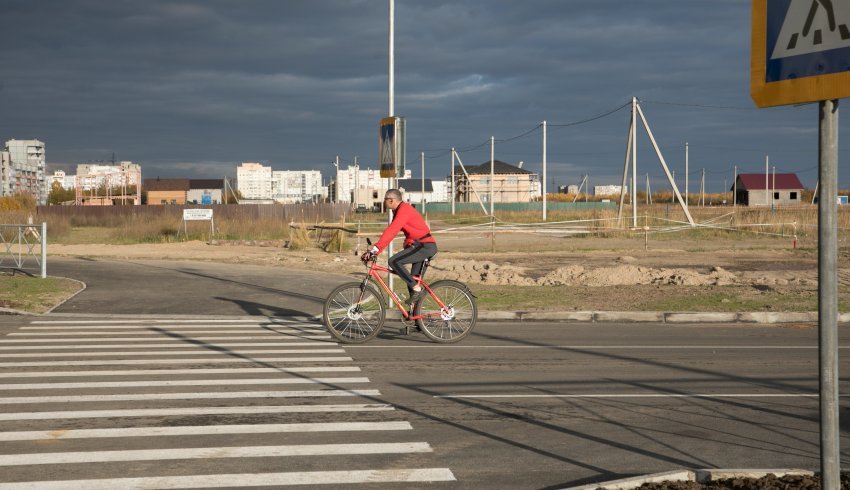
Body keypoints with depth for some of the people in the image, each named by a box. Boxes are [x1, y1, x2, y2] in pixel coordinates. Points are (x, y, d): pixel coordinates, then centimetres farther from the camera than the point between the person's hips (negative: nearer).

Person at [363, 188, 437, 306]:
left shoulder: (404, 209, -15)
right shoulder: (398, 211, 16)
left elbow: (391, 231, -26)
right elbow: (390, 232, 14)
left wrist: (375, 249, -31)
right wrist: (374, 251, 6)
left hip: (425, 246, -10)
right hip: (422, 247, 10)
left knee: (393, 261, -19)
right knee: (413, 280, 10)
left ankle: (416, 289, -15)